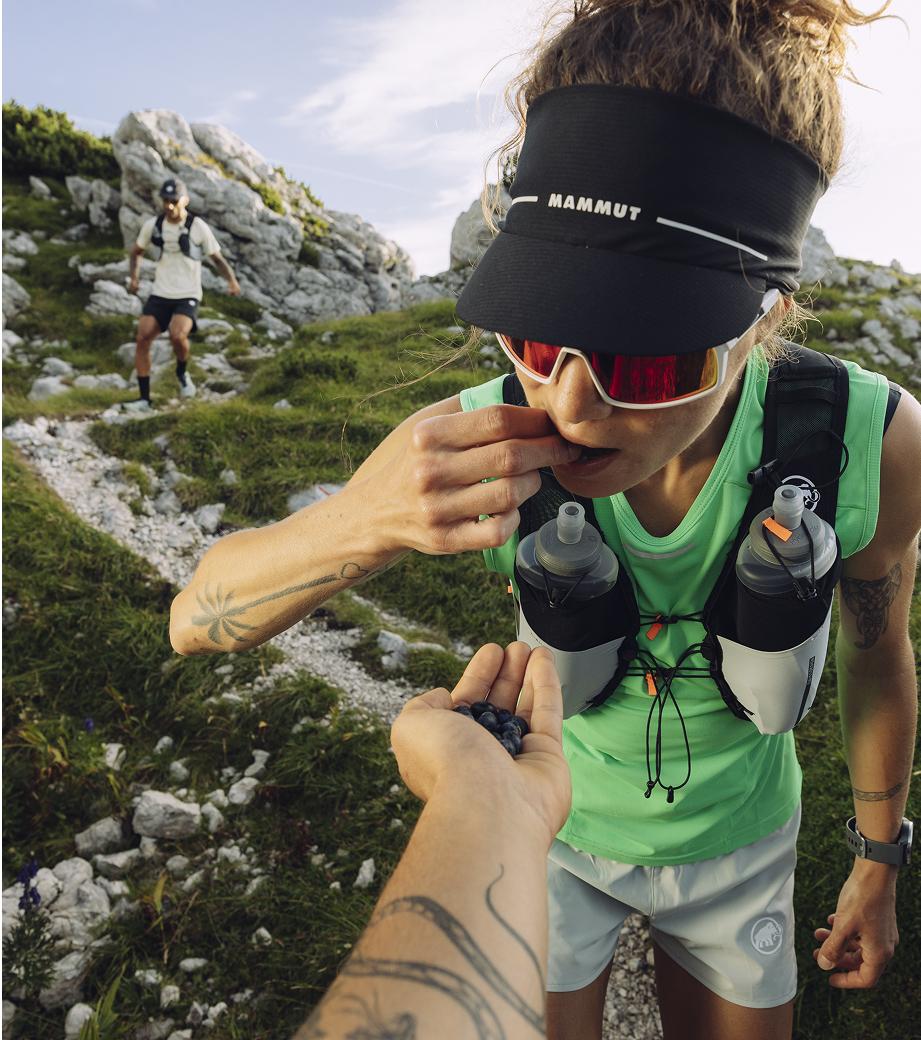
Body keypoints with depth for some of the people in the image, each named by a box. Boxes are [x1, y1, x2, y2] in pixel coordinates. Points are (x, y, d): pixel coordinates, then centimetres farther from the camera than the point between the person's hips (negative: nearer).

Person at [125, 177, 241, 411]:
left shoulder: (198, 227, -5)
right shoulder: (152, 225, 5)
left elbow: (217, 258, 1)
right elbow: (137, 250, 21)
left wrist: (231, 279, -17)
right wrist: (133, 276, 6)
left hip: (188, 296, -4)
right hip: (159, 295, 4)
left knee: (177, 335, -29)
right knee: (142, 339, -9)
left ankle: (182, 373, 5)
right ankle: (144, 399, 1)